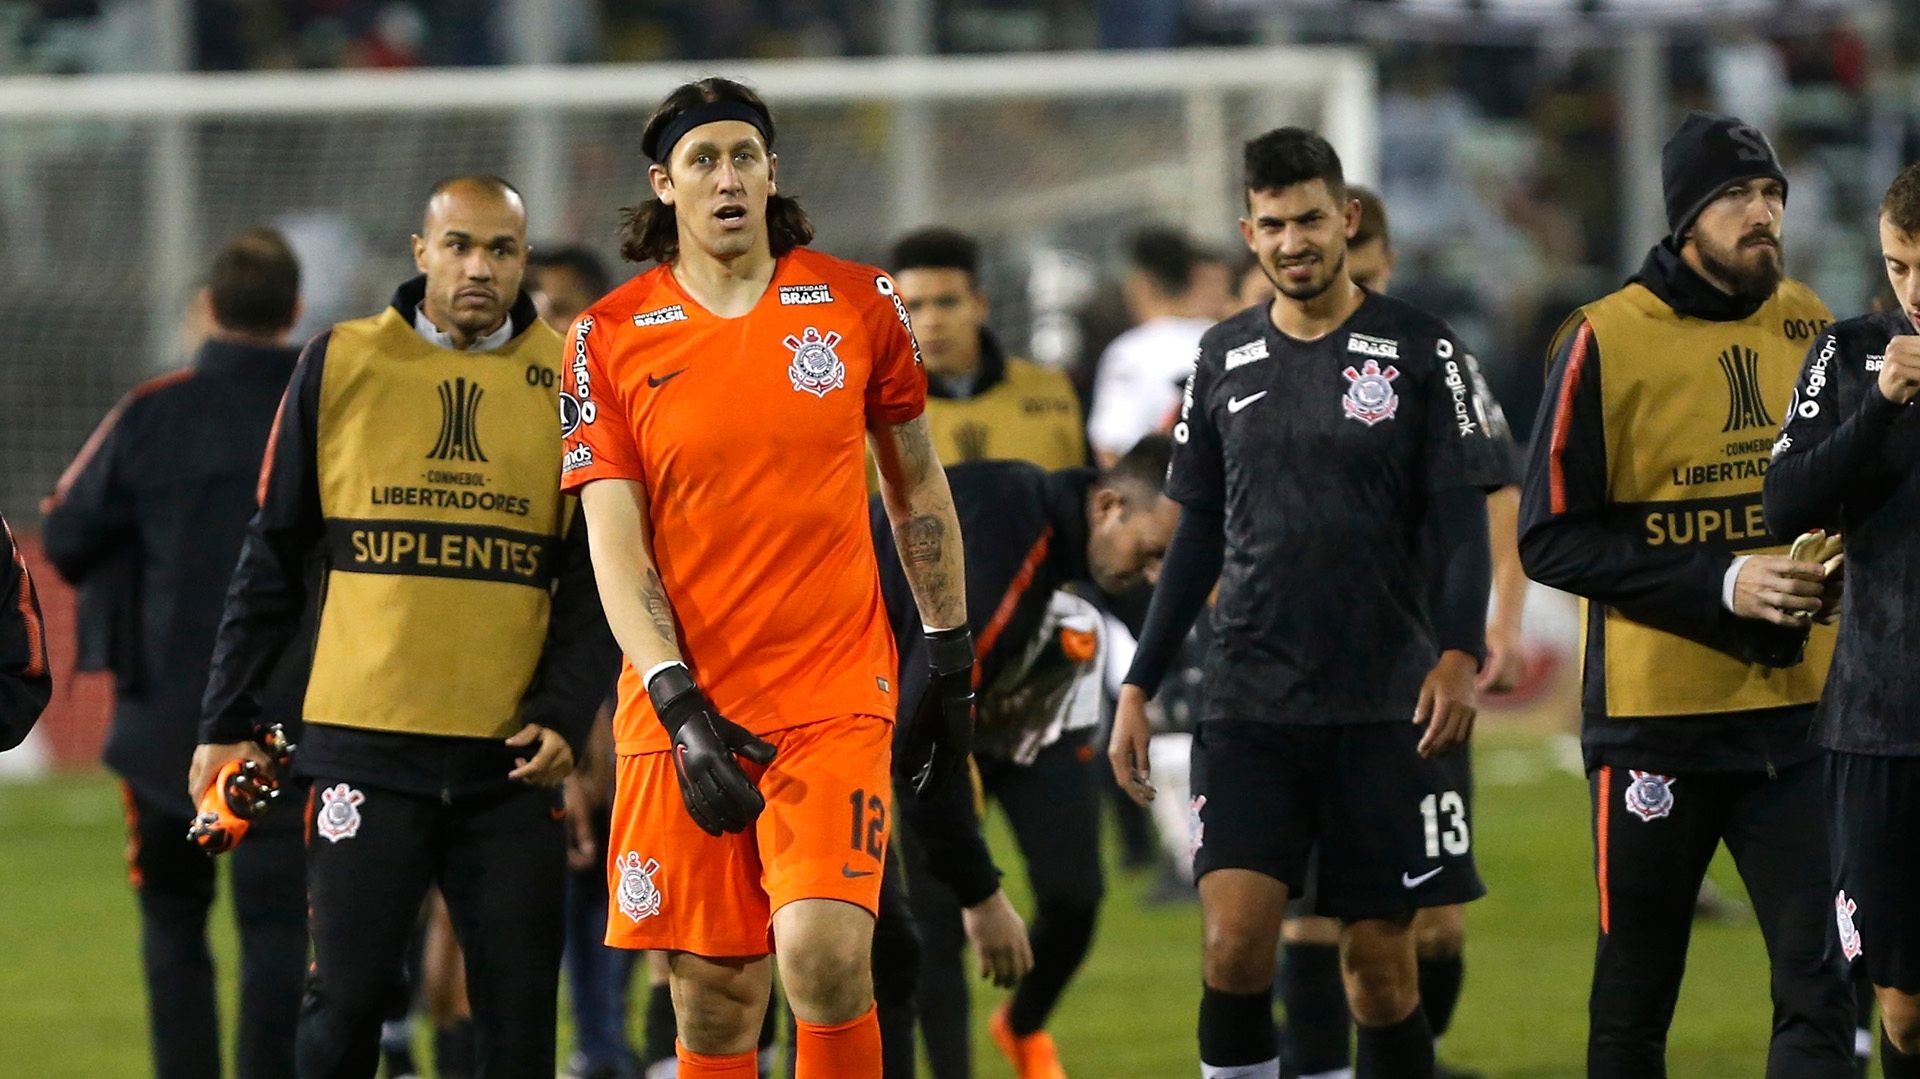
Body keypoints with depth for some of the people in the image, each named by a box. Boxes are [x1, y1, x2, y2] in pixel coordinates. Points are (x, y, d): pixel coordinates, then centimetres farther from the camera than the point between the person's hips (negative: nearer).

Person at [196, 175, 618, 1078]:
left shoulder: (570, 384, 6)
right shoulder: (340, 364, 4)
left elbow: (593, 581, 7)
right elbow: (274, 558, 9)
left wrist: (564, 717, -7)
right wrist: (225, 722, 6)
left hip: (510, 762, 1)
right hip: (365, 745, -1)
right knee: (346, 1002, -4)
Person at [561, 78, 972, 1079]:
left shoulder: (859, 303, 4)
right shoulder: (610, 338, 1)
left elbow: (917, 487, 14)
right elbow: (614, 541, -3)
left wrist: (952, 667, 12)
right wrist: (679, 704, -15)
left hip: (835, 692, -1)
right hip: (684, 704, 1)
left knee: (825, 953, -19)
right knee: (713, 994, 2)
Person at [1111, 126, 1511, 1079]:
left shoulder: (1417, 349, 0)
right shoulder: (1226, 358, 10)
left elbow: (1462, 522, -3)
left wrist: (1459, 655, -18)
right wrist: (1139, 687, 12)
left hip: (1385, 708, -2)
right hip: (1248, 705, 2)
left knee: (1380, 964, 1)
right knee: (1234, 942, -12)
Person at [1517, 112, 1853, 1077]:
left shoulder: (1813, 328, 8)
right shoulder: (1607, 342, -6)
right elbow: (1550, 539, -9)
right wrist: (1721, 583, -18)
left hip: (1795, 707, 3)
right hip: (1655, 715, -3)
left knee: (1822, 987, -8)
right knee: (1634, 1002, 6)